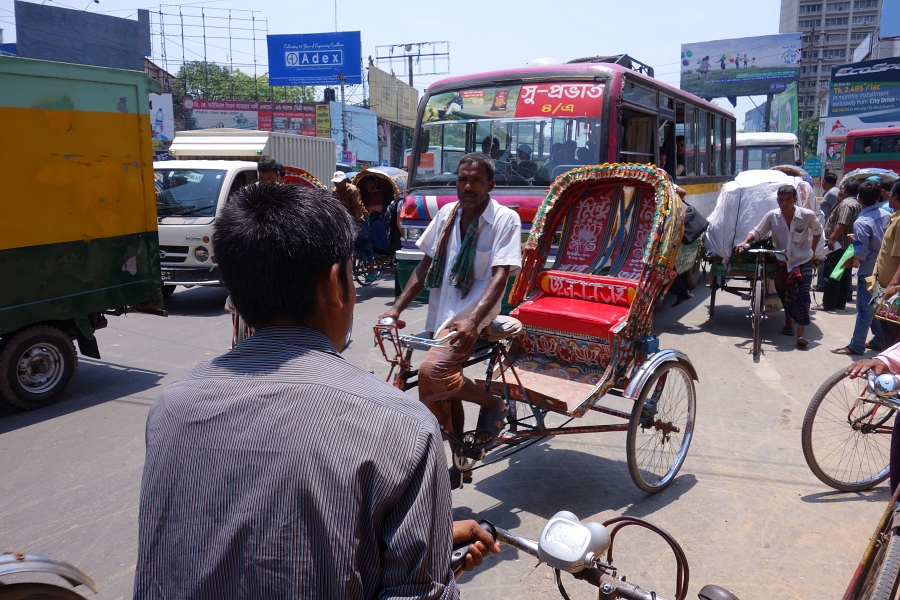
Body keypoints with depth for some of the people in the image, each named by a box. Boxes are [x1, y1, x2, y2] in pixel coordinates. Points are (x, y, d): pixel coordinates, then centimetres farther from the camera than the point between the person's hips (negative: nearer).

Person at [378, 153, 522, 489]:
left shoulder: (505, 219, -10)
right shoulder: (447, 214, 7)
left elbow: (500, 275, -19)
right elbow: (426, 266, 9)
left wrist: (472, 322, -34)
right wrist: (396, 309, 0)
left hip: (472, 317, -6)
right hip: (440, 316, 7)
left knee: (432, 371, -29)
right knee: (447, 393, 15)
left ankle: (493, 405, -2)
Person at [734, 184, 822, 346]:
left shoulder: (807, 215, -13)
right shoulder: (772, 216, -10)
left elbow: (817, 232, 6)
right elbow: (757, 232, -4)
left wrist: (813, 250, 6)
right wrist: (744, 242, -21)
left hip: (803, 261, -3)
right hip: (782, 262, 3)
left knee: (801, 295, -15)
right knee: (784, 295, 14)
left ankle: (801, 332, -11)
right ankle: (788, 324, 36)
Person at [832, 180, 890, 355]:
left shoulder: (861, 222, -20)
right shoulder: (886, 215, 0)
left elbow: (861, 252, -23)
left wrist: (850, 262, -3)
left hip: (868, 271, -7)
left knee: (864, 309, -2)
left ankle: (856, 346, 3)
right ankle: (879, 341, 26)